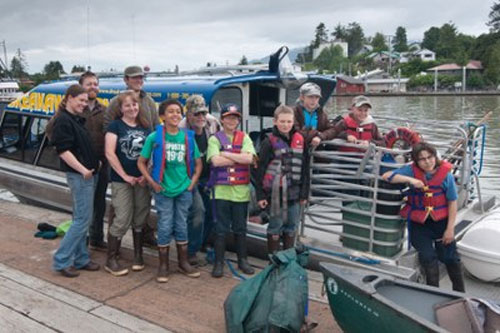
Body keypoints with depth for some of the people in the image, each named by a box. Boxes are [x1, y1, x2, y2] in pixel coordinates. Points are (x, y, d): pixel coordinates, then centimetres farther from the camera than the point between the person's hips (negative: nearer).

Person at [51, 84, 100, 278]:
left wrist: (95, 163, 13)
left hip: (88, 174, 9)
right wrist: (83, 170, -22)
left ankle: (80, 259, 21)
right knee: (82, 220, -7)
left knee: (81, 219, 13)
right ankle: (61, 261, 3)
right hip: (79, 176, -9)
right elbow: (63, 150, -19)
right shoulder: (63, 120, -11)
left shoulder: (77, 120, 16)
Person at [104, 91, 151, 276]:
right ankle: (111, 260, 6)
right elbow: (110, 153, -9)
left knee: (140, 219, 9)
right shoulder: (115, 126, -1)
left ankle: (138, 256, 23)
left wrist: (146, 175, -2)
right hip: (121, 180, -4)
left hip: (142, 180, 4)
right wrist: (125, 176, -10)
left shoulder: (145, 127, 12)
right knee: (123, 220, -7)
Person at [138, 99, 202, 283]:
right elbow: (141, 162, 0)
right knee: (165, 227, 2)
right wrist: (153, 183, -7)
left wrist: (192, 182, 1)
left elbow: (198, 163, 11)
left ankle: (183, 263, 24)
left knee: (181, 226, 12)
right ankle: (163, 266, 16)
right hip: (163, 190, -2)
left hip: (184, 189, 3)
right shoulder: (154, 137, -6)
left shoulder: (188, 137, 2)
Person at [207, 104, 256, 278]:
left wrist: (226, 154, -11)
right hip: (221, 189, -2)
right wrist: (239, 158, -10)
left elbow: (249, 158, -10)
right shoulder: (215, 139, 1)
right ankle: (219, 262, 15)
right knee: (221, 229, 5)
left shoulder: (244, 137, 7)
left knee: (240, 228, 12)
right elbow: (215, 161, -15)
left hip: (241, 189, 2)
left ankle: (242, 260, 24)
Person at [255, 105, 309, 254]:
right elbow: (260, 169, -6)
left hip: (294, 191, 4)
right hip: (276, 191, -4)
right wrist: (260, 194, -8)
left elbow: (304, 169, 10)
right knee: (276, 226, 5)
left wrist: (304, 193, 9)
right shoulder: (269, 142, -6)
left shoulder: (300, 140, 6)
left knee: (292, 226, 12)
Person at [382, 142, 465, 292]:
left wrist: (450, 229, -7)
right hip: (418, 223, 0)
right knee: (428, 257, -6)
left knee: (450, 257, 12)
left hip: (441, 221, 1)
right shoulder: (412, 170, -10)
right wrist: (410, 180, -28)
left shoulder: (445, 174, -11)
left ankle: (460, 292, 32)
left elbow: (452, 202, -6)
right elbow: (386, 176, -17)